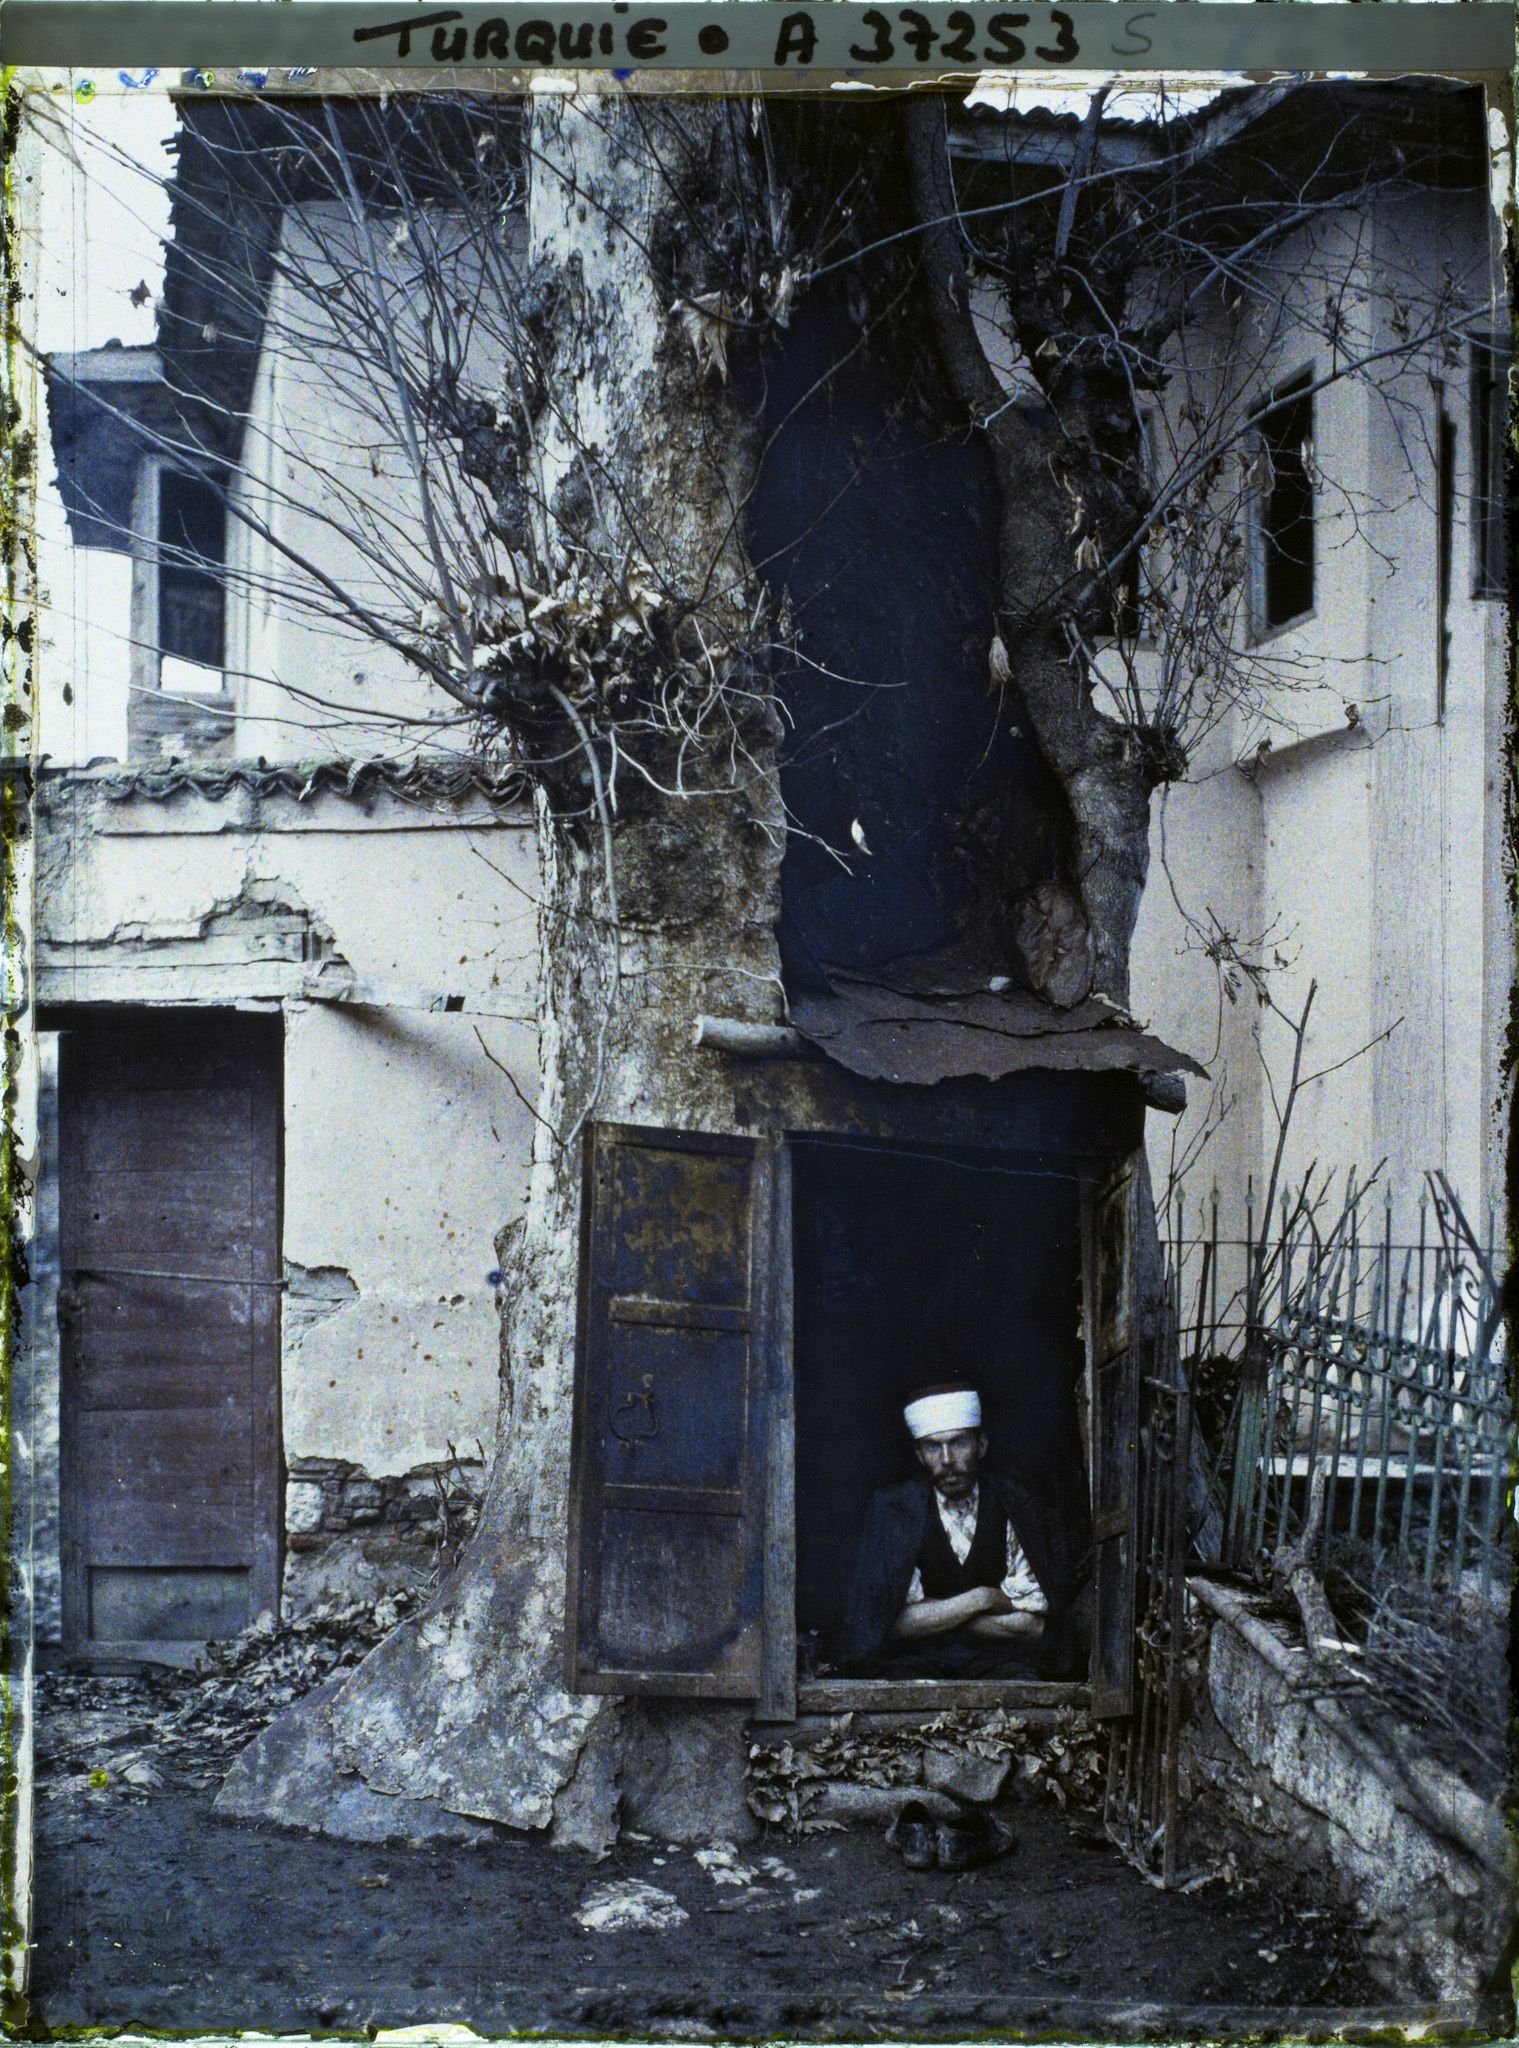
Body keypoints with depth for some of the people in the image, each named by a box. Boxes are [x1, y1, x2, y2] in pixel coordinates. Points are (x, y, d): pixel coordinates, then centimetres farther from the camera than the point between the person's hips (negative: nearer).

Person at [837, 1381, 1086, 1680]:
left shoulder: (1015, 1503, -1)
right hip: (915, 1659, 0)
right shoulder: (893, 1507, -3)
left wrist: (933, 1614, -7)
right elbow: (892, 1621, -10)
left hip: (999, 1658, 1)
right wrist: (980, 1600, -12)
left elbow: (1033, 1624, -7)